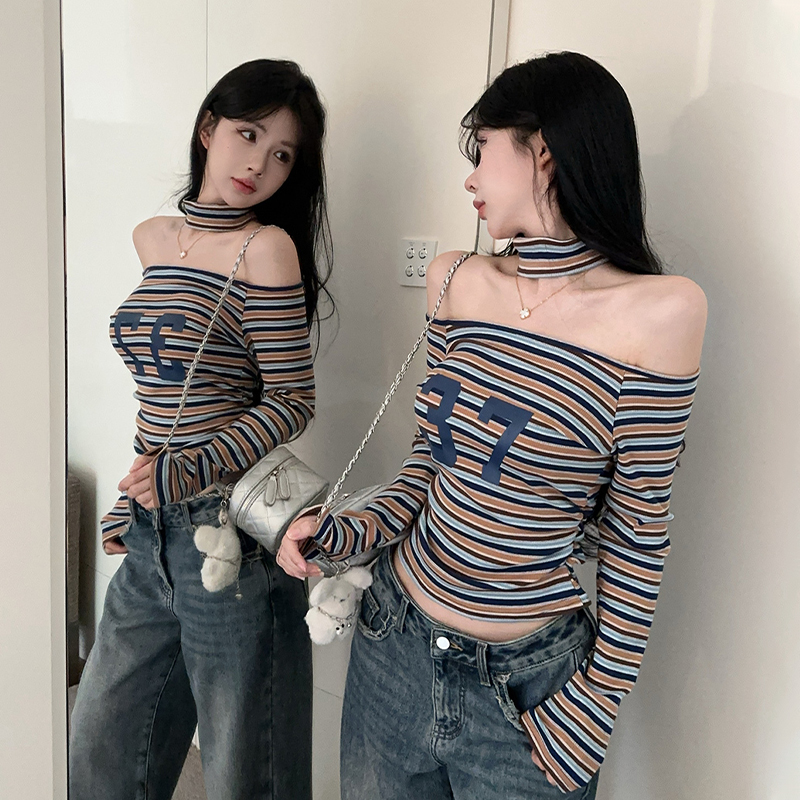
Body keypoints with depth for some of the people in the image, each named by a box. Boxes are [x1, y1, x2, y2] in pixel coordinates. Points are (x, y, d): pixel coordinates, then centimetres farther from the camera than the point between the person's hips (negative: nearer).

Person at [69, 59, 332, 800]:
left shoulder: (268, 247, -11)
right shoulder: (155, 240, 9)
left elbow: (291, 399, -12)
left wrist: (191, 472, -23)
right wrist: (135, 496, 16)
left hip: (228, 535, -7)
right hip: (152, 538, 7)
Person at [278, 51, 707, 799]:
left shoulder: (656, 311, -16)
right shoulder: (461, 282, -2)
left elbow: (637, 532, -11)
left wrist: (600, 702, -7)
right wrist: (351, 533, -8)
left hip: (529, 682, -4)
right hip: (395, 639, 5)